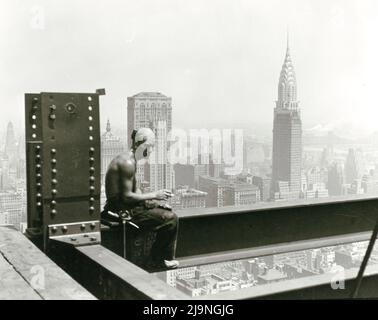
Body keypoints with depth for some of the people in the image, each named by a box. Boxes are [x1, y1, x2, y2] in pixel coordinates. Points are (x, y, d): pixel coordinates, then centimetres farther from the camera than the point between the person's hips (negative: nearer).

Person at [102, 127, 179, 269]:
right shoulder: (128, 163, -20)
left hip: (124, 207, 11)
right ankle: (158, 259, 4)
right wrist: (154, 195, -16)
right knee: (171, 219, -13)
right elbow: (126, 196, -24)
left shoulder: (129, 160, 13)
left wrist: (153, 202, 1)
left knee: (166, 211, 22)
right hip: (123, 211, -11)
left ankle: (157, 257, 23)